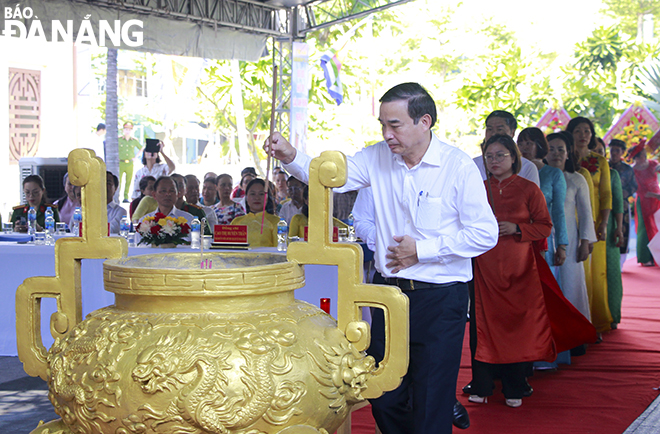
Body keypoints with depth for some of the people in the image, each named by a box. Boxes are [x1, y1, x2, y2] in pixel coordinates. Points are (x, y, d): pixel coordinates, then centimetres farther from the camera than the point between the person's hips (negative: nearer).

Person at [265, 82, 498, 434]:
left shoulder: (458, 167, -11)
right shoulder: (379, 158, 3)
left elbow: (485, 234, -11)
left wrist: (422, 250, -13)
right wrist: (290, 157, -21)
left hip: (439, 299, -4)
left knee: (431, 405, 3)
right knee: (384, 399, 14)